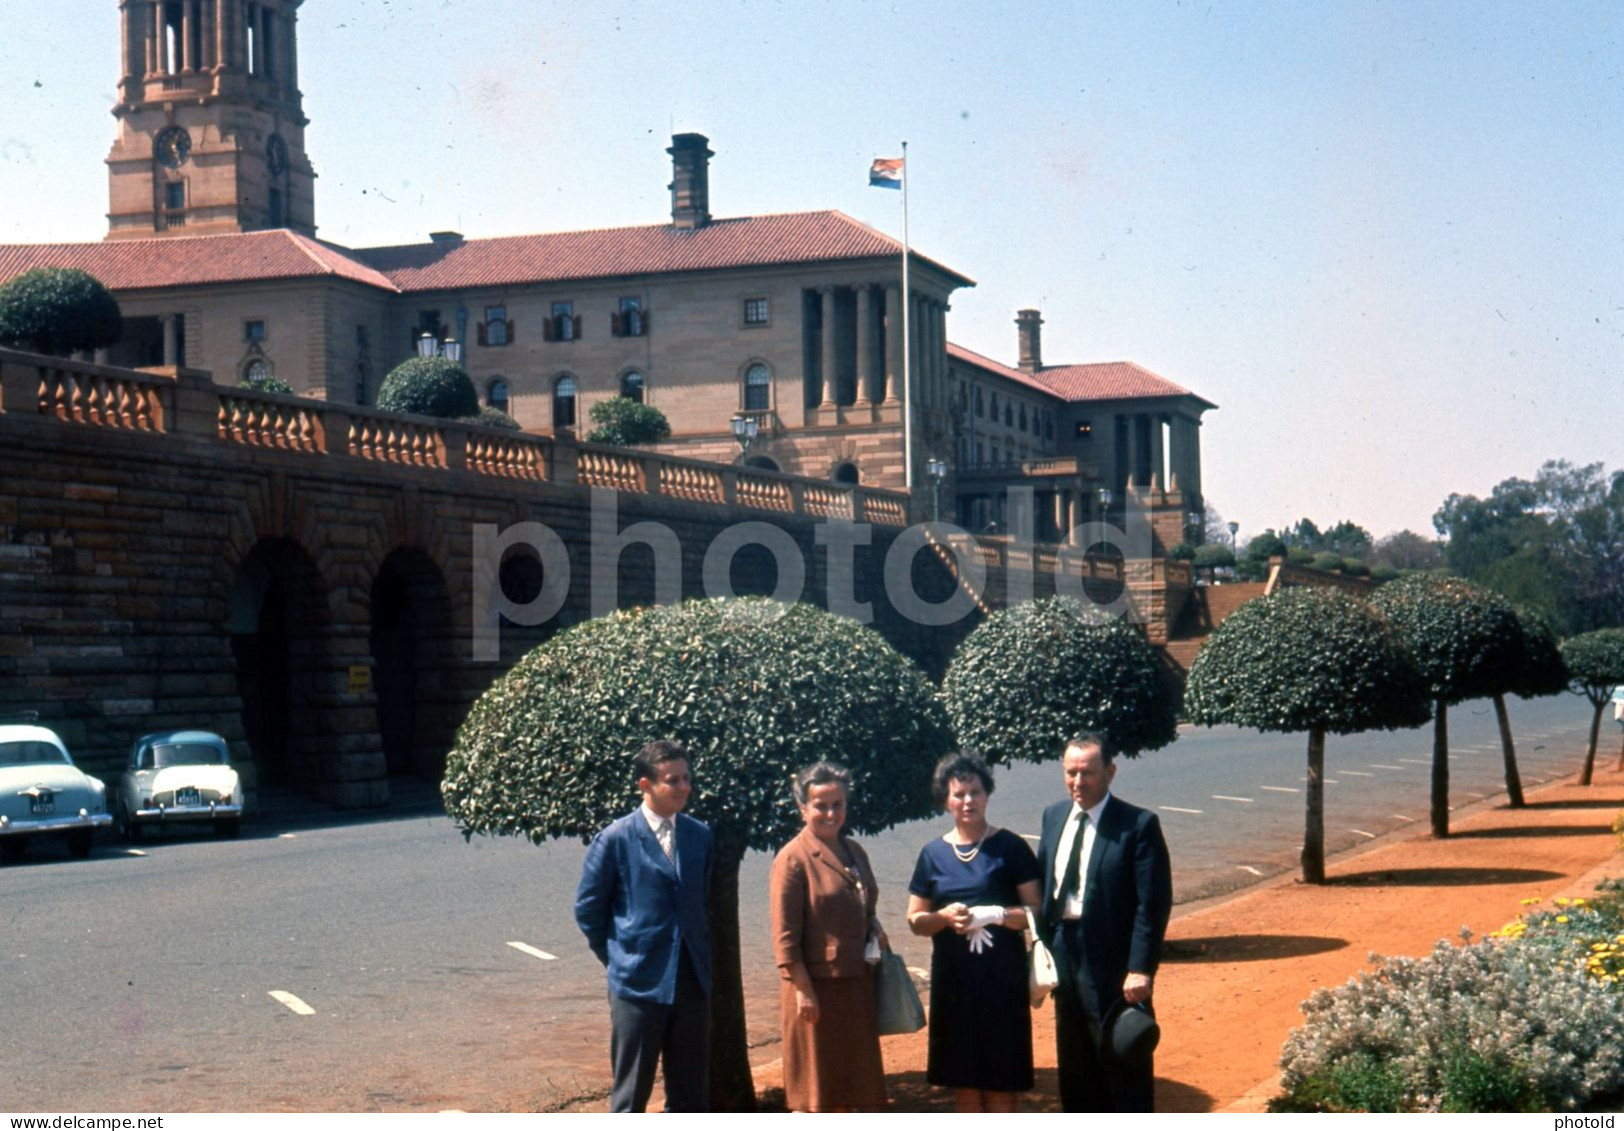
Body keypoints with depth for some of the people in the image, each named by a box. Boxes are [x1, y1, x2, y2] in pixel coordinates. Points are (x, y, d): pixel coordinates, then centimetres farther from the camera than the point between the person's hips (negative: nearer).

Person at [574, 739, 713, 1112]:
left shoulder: (700, 836, 5)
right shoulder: (615, 840, -9)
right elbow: (588, 909, -1)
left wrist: (698, 954, 12)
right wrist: (618, 959, 2)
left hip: (693, 982, 4)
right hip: (638, 984, -4)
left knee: (691, 1092, 11)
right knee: (631, 1093, 4)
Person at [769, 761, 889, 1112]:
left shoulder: (854, 851, 12)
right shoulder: (794, 858, -11)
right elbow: (785, 935, -14)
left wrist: (877, 936, 4)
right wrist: (803, 990, -18)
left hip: (857, 985, 7)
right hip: (816, 987, -7)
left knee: (856, 1084, 14)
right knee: (815, 1087, 2)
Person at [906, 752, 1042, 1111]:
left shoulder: (1010, 848, -1)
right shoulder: (933, 853, 7)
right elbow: (915, 920, 10)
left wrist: (996, 915, -19)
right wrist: (945, 916, -10)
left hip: (1002, 974, -3)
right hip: (953, 977, 3)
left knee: (1000, 1078, -1)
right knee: (961, 1075, 7)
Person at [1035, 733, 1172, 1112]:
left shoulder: (1139, 825, -12)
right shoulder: (1053, 816, 8)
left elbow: (1154, 903, -15)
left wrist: (1140, 969, -19)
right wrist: (1042, 949, 7)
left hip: (1113, 965, -6)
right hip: (1064, 952, 7)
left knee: (1125, 1068, 2)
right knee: (1075, 1066, 16)